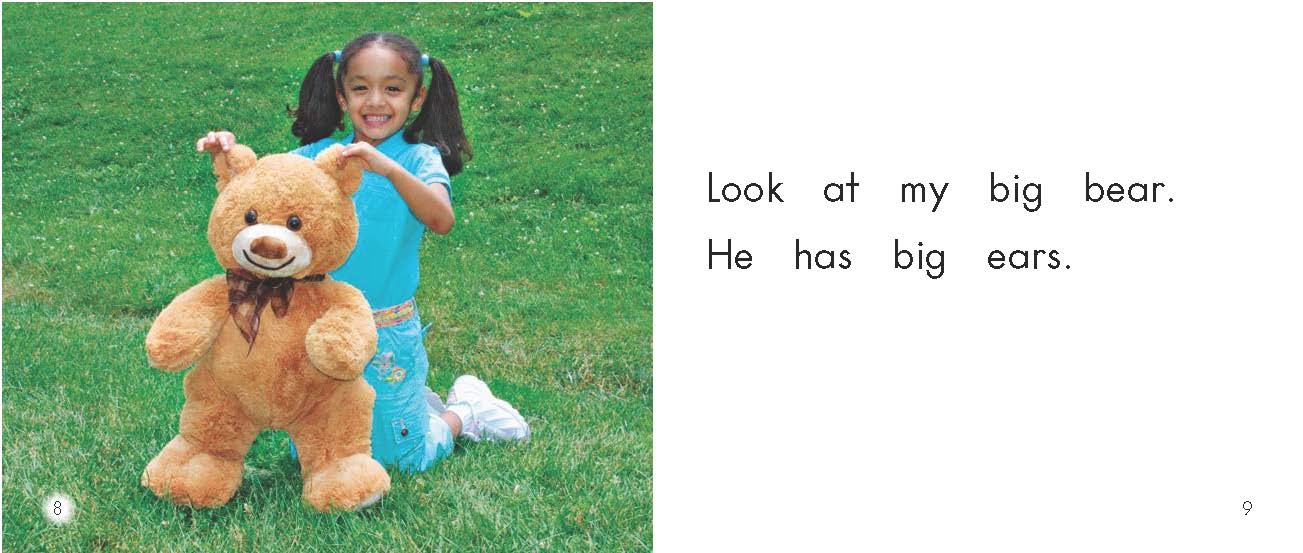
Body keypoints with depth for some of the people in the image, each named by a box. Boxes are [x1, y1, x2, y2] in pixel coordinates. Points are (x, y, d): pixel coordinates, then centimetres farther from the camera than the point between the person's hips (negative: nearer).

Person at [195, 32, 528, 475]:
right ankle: (413, 399, 38)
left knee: (404, 458, 7)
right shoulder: (320, 154, -1)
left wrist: (388, 167, -42)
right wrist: (226, 155, -26)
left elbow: (441, 220, -29)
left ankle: (463, 409, 36)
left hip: (387, 336, -4)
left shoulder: (418, 158, -10)